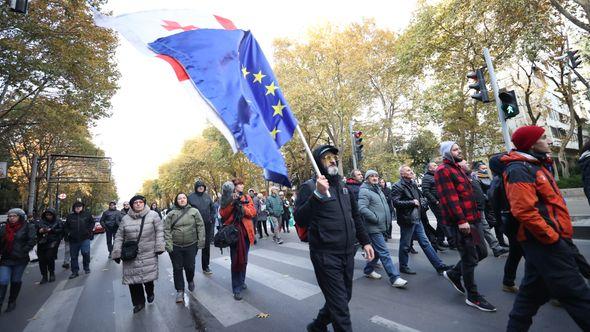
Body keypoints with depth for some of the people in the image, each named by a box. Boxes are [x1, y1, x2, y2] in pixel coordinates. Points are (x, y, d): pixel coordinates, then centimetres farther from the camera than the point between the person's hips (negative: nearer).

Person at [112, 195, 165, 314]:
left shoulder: (153, 215, -3)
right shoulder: (125, 219, 4)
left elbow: (159, 231, -2)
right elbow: (119, 237, 9)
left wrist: (159, 247, -6)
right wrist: (117, 253, 5)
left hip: (149, 254, -2)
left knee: (148, 276, 2)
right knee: (133, 278, 4)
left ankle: (150, 293, 37)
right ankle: (139, 303, 26)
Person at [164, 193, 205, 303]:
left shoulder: (194, 211, -1)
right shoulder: (171, 213, 2)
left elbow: (200, 226, -1)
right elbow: (166, 229, 2)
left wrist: (201, 241, -6)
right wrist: (168, 243, -6)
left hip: (191, 245, -1)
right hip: (175, 246, 1)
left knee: (190, 266, 8)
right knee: (177, 268, 8)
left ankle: (190, 281, 40)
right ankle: (180, 291, 22)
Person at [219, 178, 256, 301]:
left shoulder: (247, 198, 9)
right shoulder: (227, 199, 3)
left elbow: (253, 212, -3)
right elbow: (223, 214, -9)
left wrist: (242, 207, -18)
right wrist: (232, 202, -18)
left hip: (246, 231, 4)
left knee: (244, 259, 16)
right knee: (236, 260, -3)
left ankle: (241, 281, 37)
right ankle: (237, 289, 8)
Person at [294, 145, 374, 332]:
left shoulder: (343, 186, 10)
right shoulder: (309, 186, -11)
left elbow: (356, 216, 19)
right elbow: (300, 220, -23)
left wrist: (365, 241, 15)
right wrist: (318, 194, -32)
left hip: (348, 253, 7)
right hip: (326, 256, -7)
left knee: (344, 298, 20)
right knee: (339, 305, 1)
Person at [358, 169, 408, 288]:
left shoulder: (378, 189, 15)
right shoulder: (364, 191, -14)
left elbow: (384, 205, 27)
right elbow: (362, 208, -26)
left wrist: (387, 218, 15)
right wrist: (376, 219, -19)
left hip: (380, 226, 10)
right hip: (374, 227, -9)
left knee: (377, 250, 18)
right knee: (384, 253, -6)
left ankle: (368, 270, 32)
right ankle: (395, 278, 0)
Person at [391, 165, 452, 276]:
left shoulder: (413, 184, 13)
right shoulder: (397, 186, -13)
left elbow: (420, 197, 28)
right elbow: (396, 202, -23)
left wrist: (422, 201, 7)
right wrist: (411, 202, -18)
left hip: (417, 219, 8)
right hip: (407, 220, -8)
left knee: (425, 242, 14)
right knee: (405, 245, 6)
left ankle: (439, 265, 21)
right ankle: (403, 266, 21)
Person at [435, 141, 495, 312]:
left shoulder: (457, 168, 19)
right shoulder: (443, 170, -13)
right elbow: (449, 197, -21)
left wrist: (475, 215, 21)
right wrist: (461, 220, -24)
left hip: (472, 218, 10)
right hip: (461, 221, -10)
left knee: (481, 252, 15)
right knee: (470, 258, 0)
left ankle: (453, 274, 31)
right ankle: (473, 297, 17)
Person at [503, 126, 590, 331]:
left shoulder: (535, 165, 16)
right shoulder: (519, 170, -17)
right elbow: (524, 211, -27)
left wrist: (557, 233, 17)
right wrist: (552, 237, -18)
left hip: (543, 242, 10)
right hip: (546, 242, -10)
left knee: (534, 289, 17)